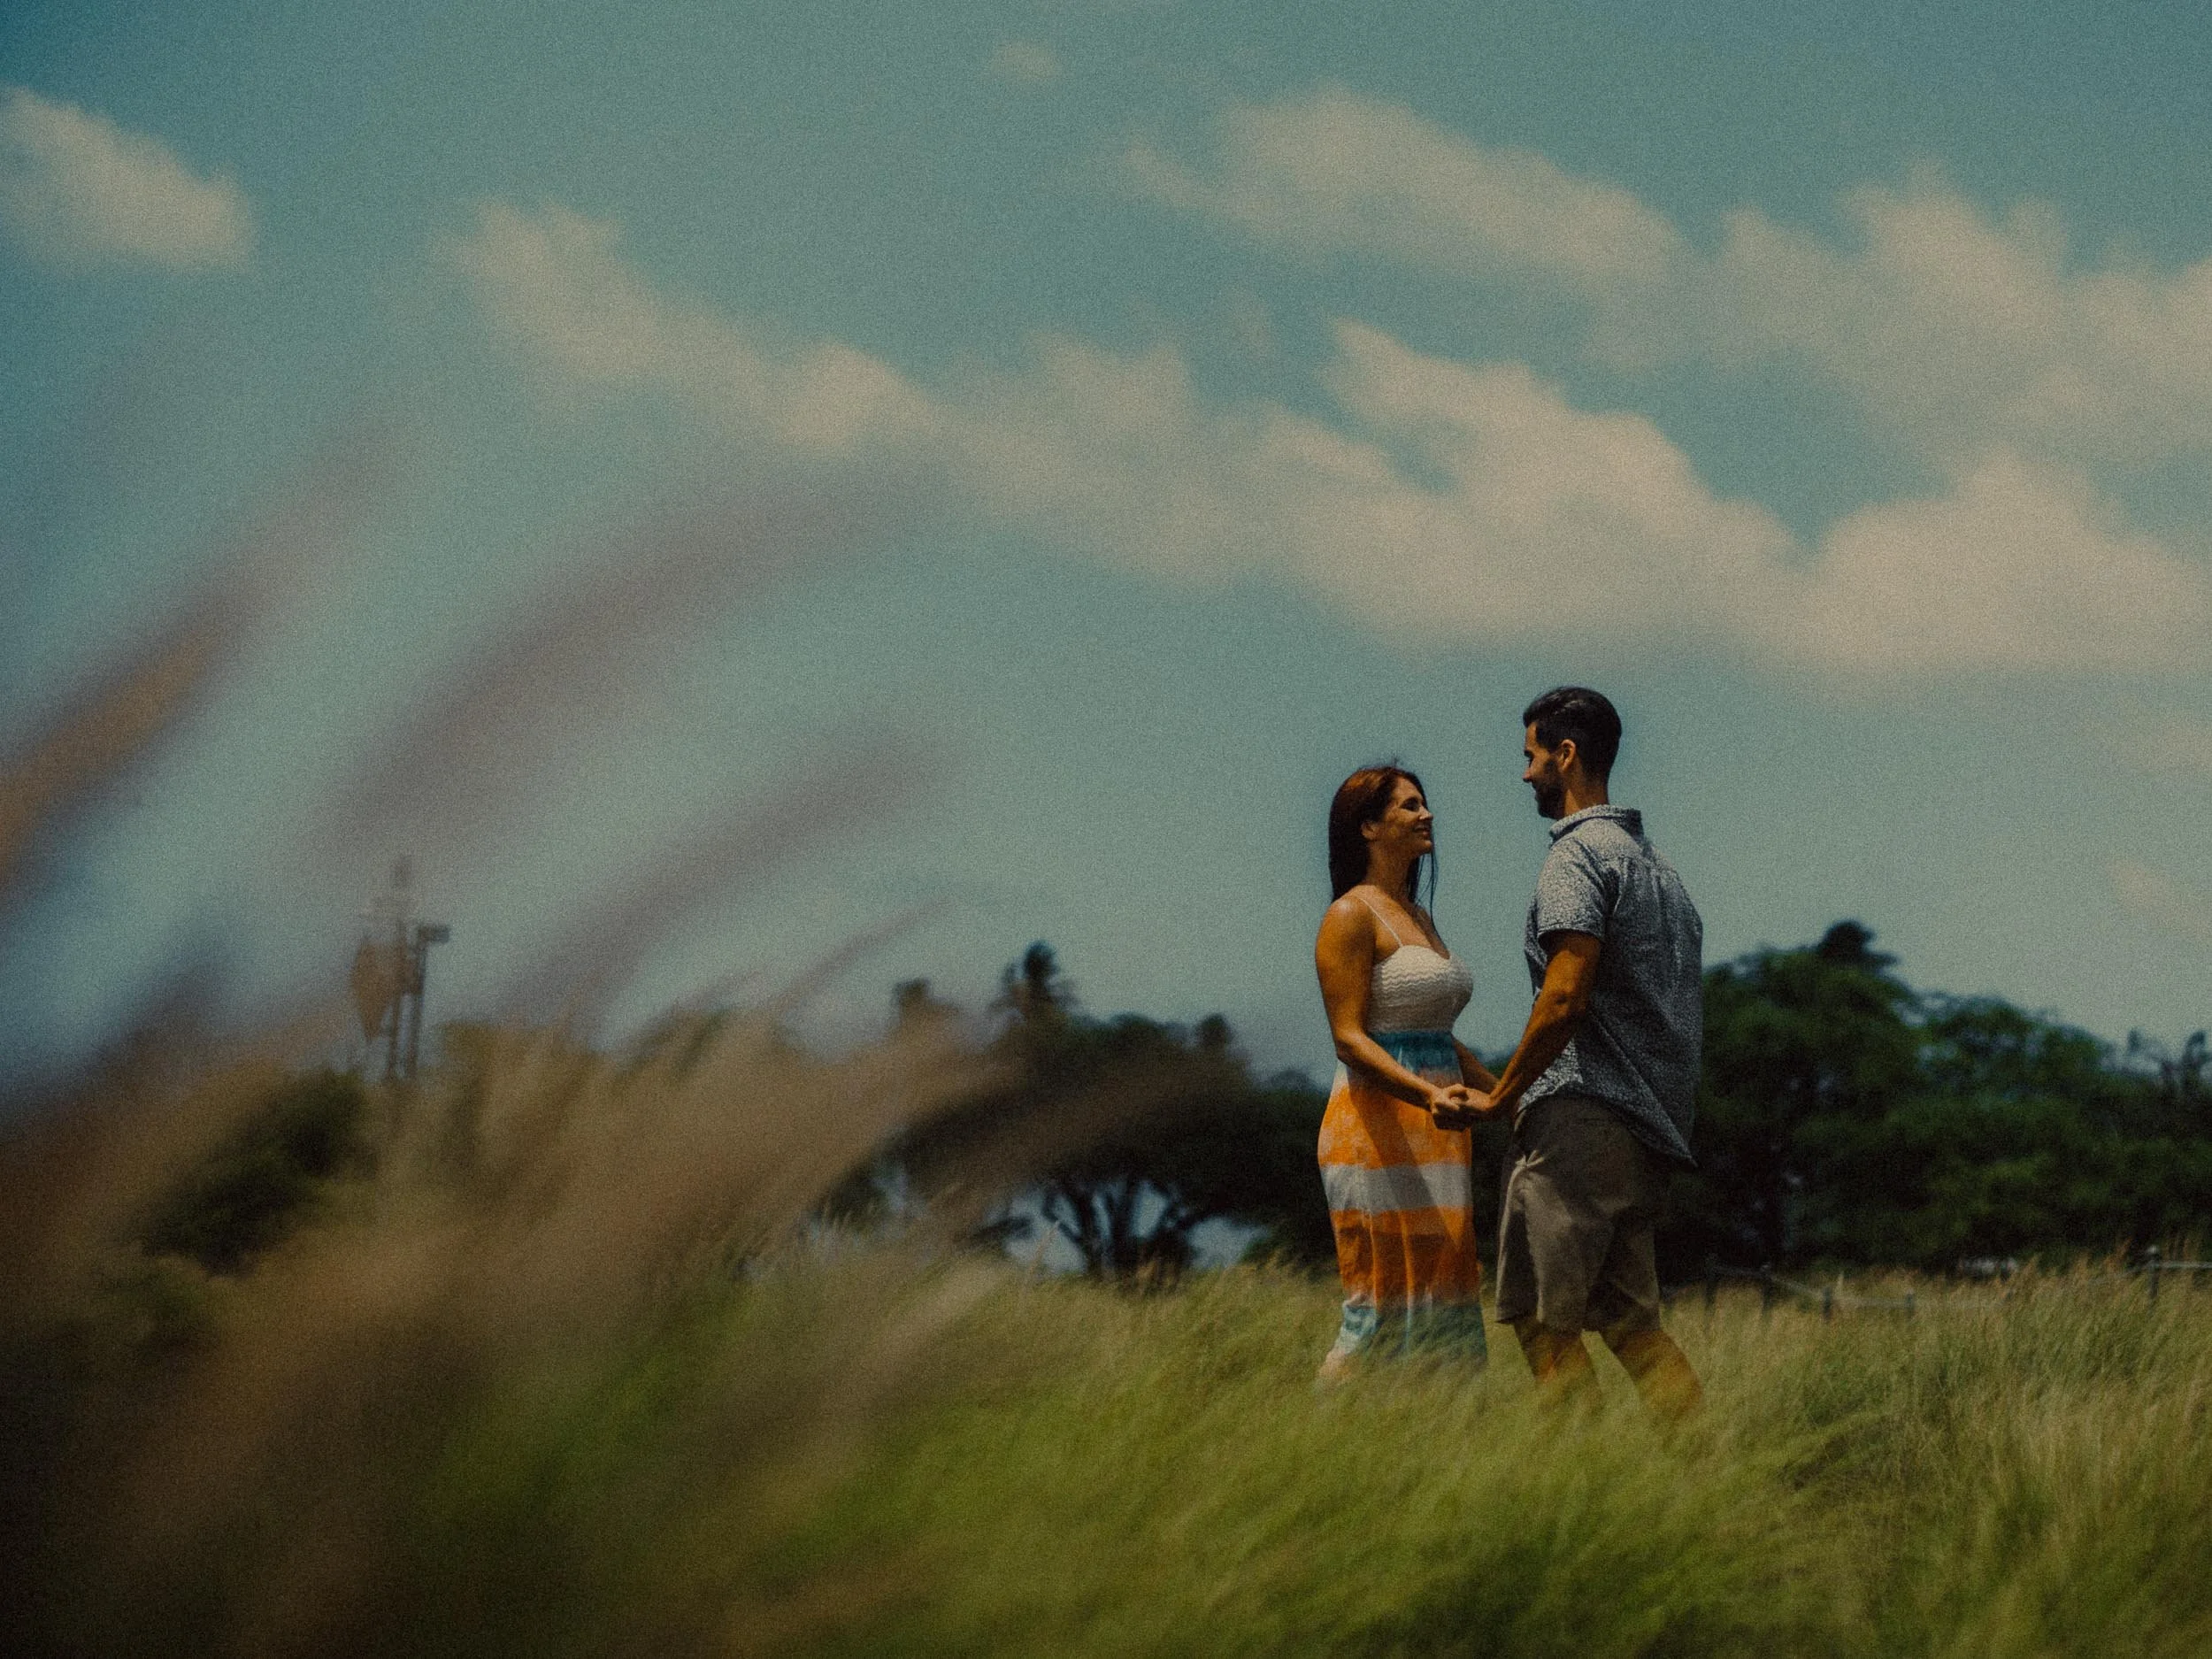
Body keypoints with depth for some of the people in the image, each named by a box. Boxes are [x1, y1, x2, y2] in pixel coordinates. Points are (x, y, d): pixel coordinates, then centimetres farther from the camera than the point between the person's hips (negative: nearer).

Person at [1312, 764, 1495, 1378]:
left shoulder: (1417, 917, 19)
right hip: (1380, 1125, -9)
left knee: (1438, 1304, 6)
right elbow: (1348, 1036, -15)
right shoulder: (1352, 916, -8)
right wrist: (1428, 1094, -27)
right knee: (1381, 1315, -10)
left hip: (1432, 1132, 9)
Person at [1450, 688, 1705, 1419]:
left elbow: (1565, 997, -19)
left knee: (1543, 1317, -6)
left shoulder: (1579, 853, -9)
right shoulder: (1656, 863, 21)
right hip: (1651, 1128, 9)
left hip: (1581, 1117, -9)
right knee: (1627, 1317, 10)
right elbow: (1684, 1011, 21)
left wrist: (1500, 1094, -9)